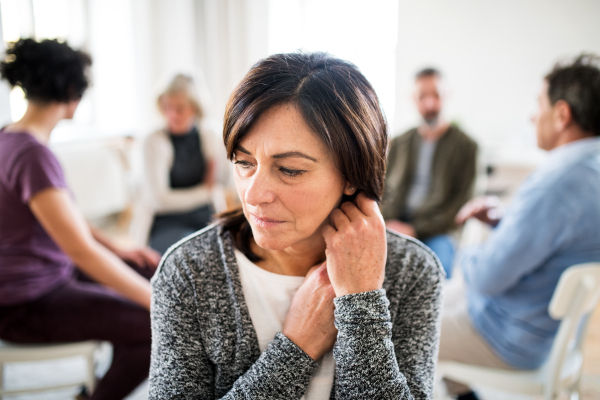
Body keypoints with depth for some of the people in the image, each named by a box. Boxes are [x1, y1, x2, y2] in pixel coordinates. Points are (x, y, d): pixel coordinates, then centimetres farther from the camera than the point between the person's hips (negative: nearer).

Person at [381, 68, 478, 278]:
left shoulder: (465, 145, 6)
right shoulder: (399, 143, 19)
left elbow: (461, 203, -1)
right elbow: (383, 188, 16)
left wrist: (416, 229, -10)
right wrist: (389, 223, -6)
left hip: (435, 234, -2)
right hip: (396, 226, 2)